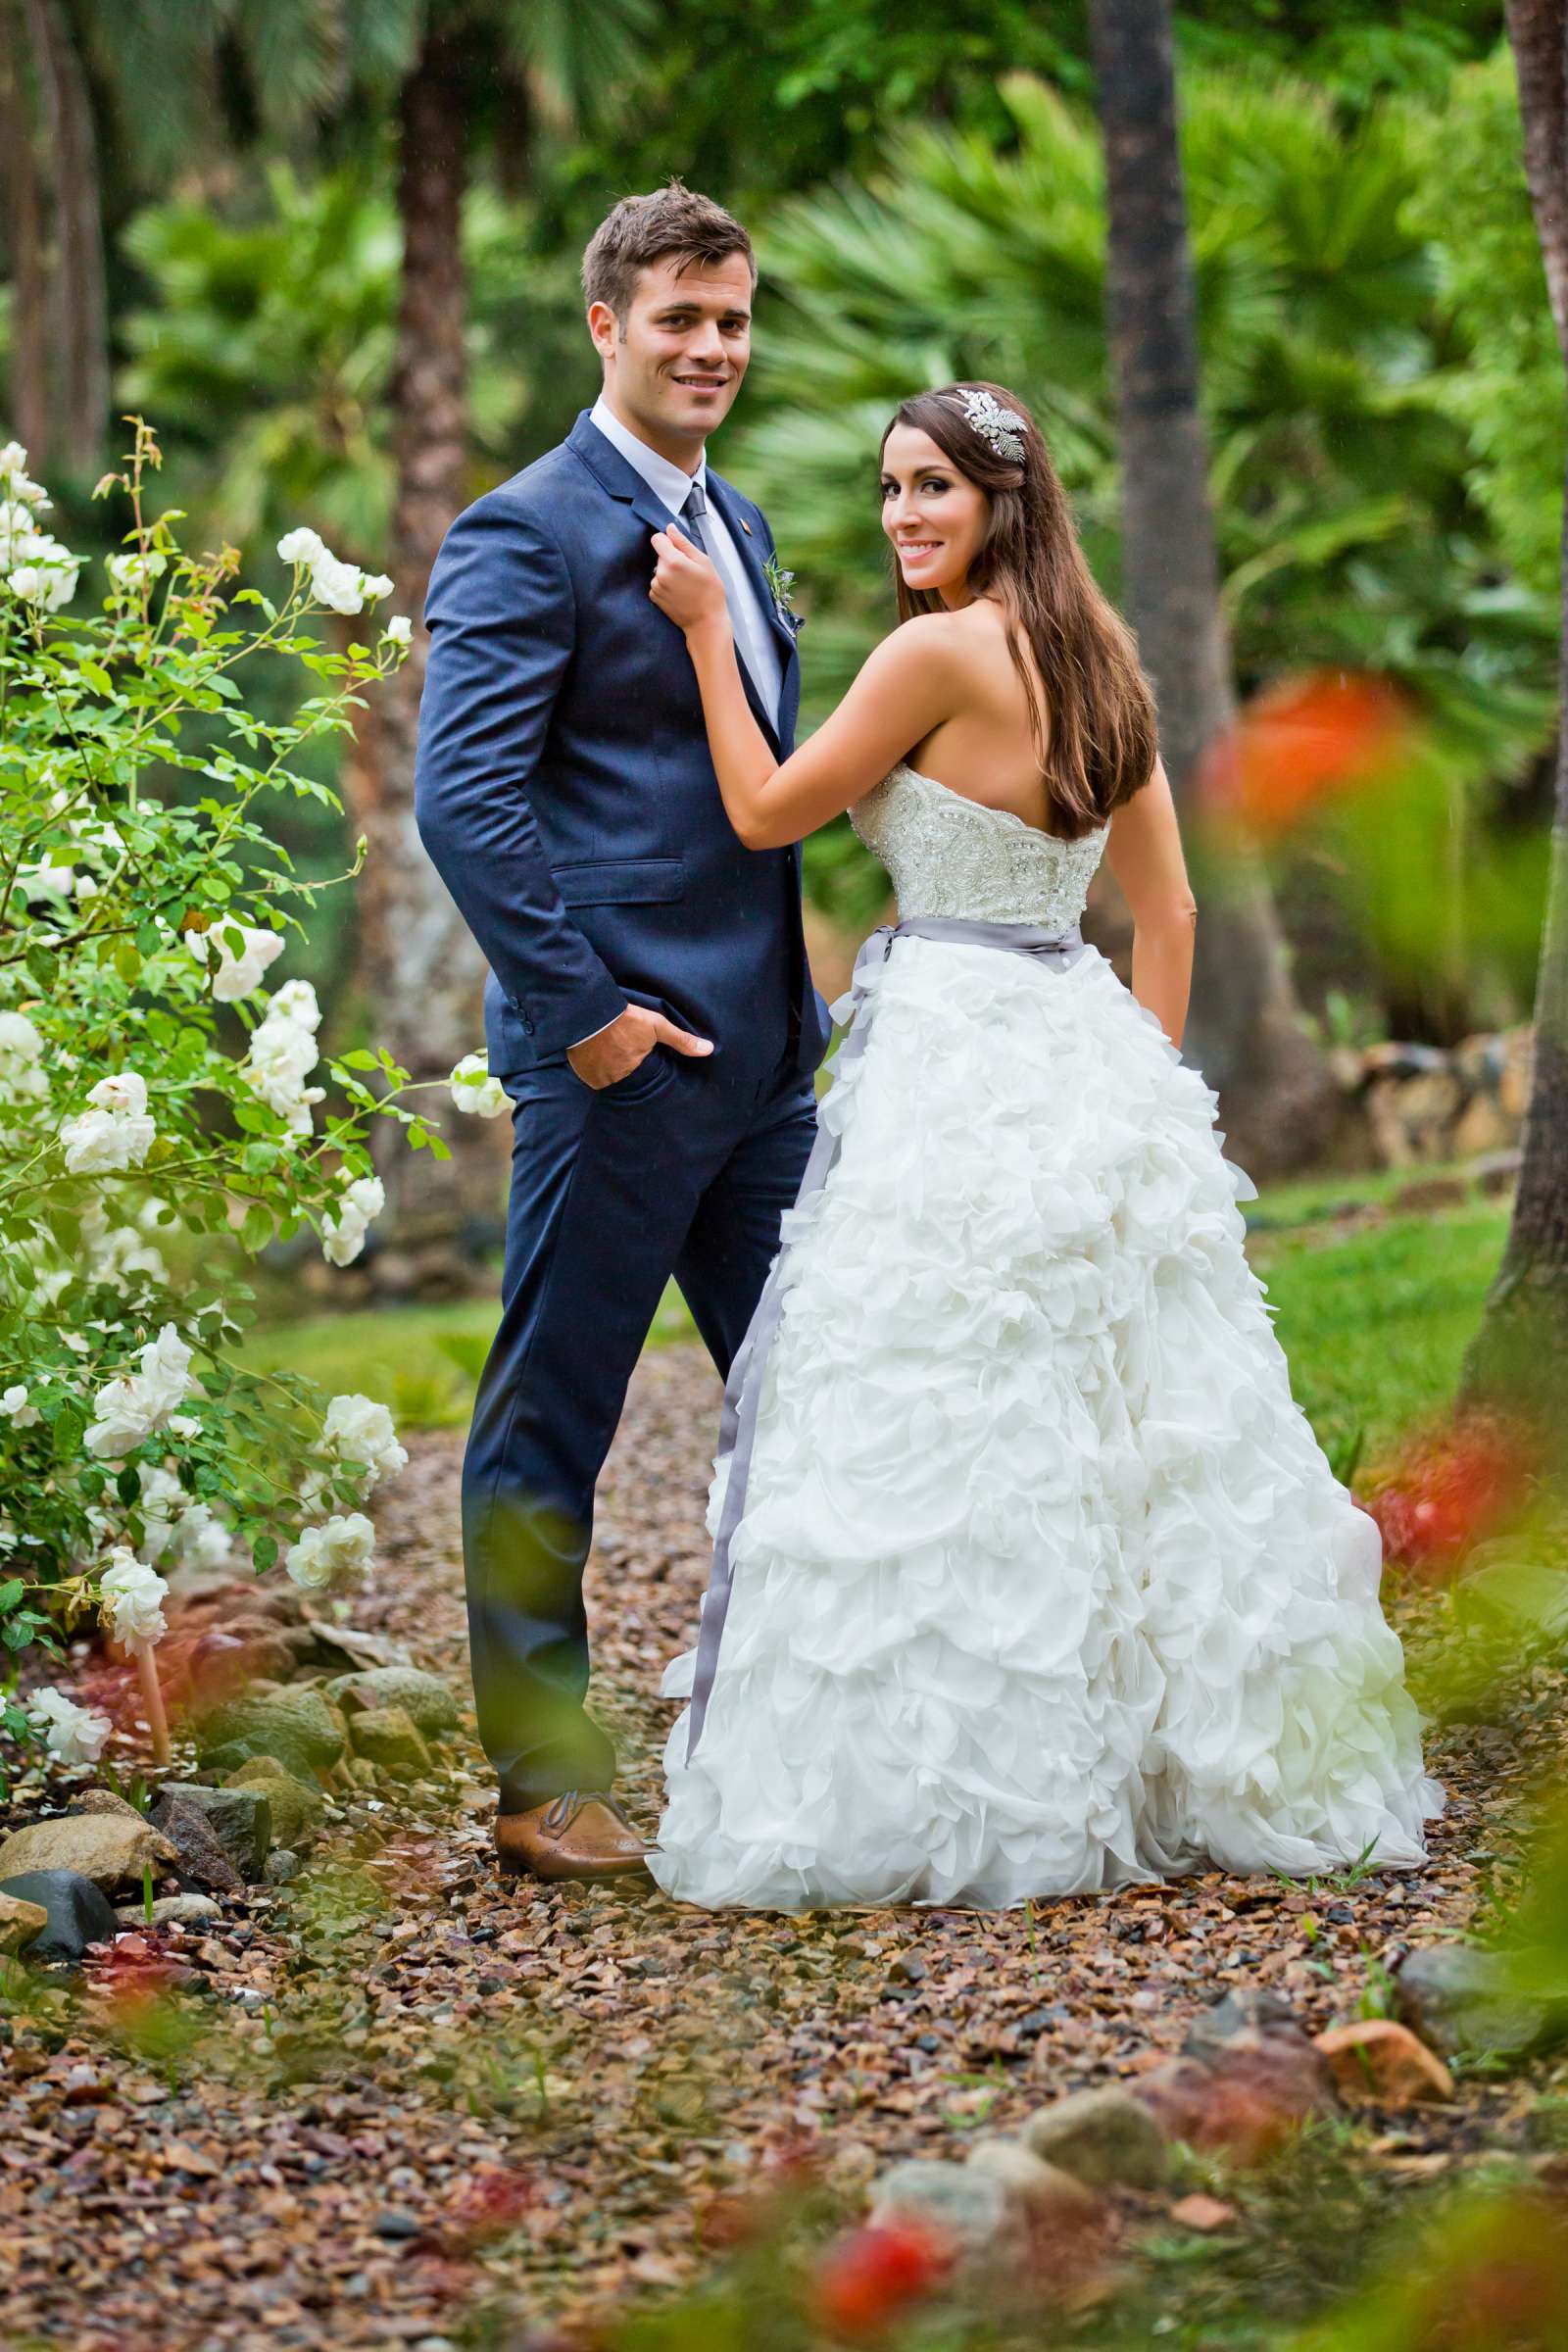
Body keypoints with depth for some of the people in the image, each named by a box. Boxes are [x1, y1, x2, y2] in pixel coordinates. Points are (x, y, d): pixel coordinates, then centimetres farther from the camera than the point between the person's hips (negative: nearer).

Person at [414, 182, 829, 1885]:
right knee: (550, 1424, 1)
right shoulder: (529, 535, -10)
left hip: (762, 1048, 9)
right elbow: (461, 799, -18)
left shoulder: (735, 523, 17)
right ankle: (546, 1791, 10)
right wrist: (580, 1011, -19)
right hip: (618, 1056, -9)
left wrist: (792, 991, 18)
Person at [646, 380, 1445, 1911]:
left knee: (933, 1439, -5)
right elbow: (1167, 907, 16)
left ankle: (942, 1798, -3)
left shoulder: (942, 652, -12)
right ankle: (1176, 1762, 18)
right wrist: (1145, 1080, 21)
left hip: (953, 1063, -8)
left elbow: (767, 814, -4)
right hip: (1087, 1046, 9)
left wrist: (706, 632, 1)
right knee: (1118, 1427, 12)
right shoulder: (1097, 655, 13)